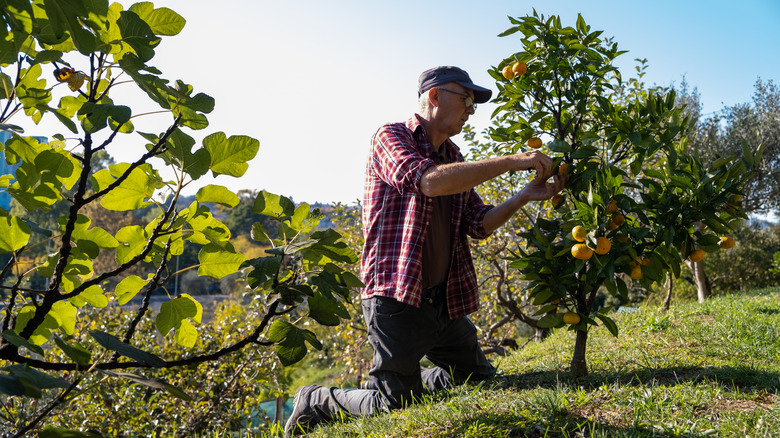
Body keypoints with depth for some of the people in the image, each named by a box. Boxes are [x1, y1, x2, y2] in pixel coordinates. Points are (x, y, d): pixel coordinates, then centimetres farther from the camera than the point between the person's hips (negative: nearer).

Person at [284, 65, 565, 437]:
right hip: (397, 297, -8)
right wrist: (511, 162, -24)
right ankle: (316, 402, 20)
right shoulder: (391, 138, -7)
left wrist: (525, 197, -4)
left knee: (480, 380, 18)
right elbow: (429, 181, -28)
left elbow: (478, 224, 11)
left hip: (445, 301, 8)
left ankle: (388, 381, 33)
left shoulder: (452, 157, 16)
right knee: (398, 405, -5)